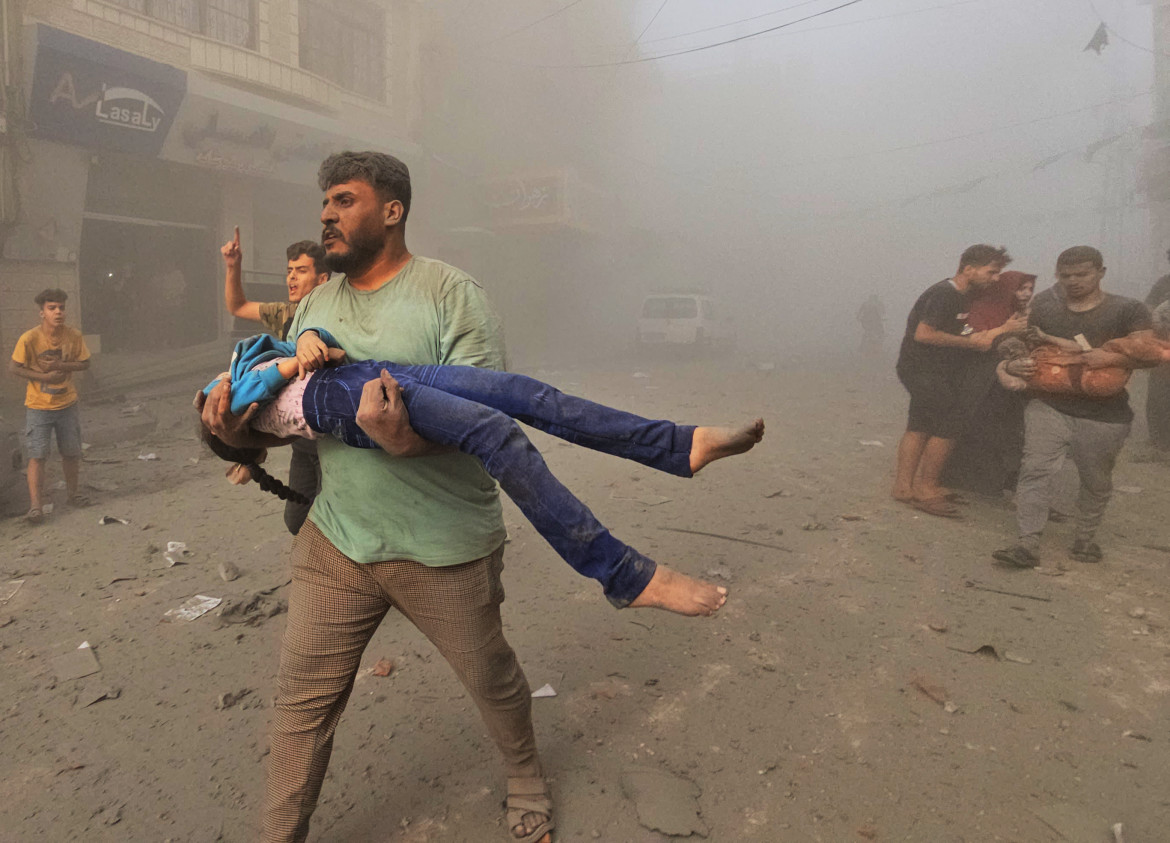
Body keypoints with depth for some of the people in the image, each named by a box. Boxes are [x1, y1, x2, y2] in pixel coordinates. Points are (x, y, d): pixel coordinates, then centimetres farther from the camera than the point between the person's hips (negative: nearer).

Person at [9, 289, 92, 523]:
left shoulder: (74, 336, -7)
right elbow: (14, 368, -8)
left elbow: (84, 363, -1)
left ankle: (73, 493, 32)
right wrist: (44, 377, -19)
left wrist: (59, 365, -17)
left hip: (67, 404, 3)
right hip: (38, 407, -3)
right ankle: (36, 506, 1)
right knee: (37, 456, -4)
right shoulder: (29, 339, -15)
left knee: (71, 453, 13)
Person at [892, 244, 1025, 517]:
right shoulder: (944, 294, -17)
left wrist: (1002, 329, 4)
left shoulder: (960, 296, 14)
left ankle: (904, 486, 18)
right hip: (924, 370, -10)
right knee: (949, 425, -8)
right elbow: (924, 334, -25)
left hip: (926, 371, 10)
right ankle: (926, 490, 1)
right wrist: (971, 342, -18)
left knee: (919, 427, 11)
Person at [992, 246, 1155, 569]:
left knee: (1096, 481, 10)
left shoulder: (1127, 310, 0)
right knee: (1035, 470, -13)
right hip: (1049, 406, 1)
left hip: (1104, 416, -1)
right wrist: (1014, 366, -6)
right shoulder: (1043, 308, 9)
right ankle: (1028, 543, -14)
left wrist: (1110, 357, -27)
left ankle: (1085, 539, 31)